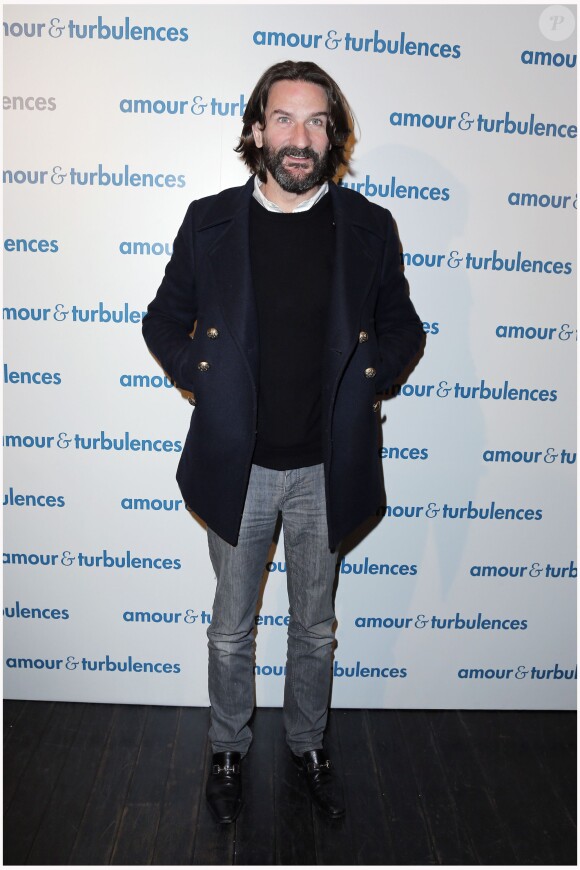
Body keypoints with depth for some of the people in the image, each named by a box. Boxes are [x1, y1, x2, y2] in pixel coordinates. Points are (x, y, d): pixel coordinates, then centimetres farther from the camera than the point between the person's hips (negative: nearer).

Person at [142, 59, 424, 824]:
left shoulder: (368, 227, -3)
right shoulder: (210, 221, -4)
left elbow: (403, 328, 9)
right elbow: (163, 321, 7)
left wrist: (364, 379, -6)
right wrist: (200, 379, -6)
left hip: (326, 466, 1)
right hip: (236, 464, 0)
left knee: (315, 626, 19)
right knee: (231, 629, 16)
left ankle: (309, 744, 44)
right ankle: (229, 749, 41)